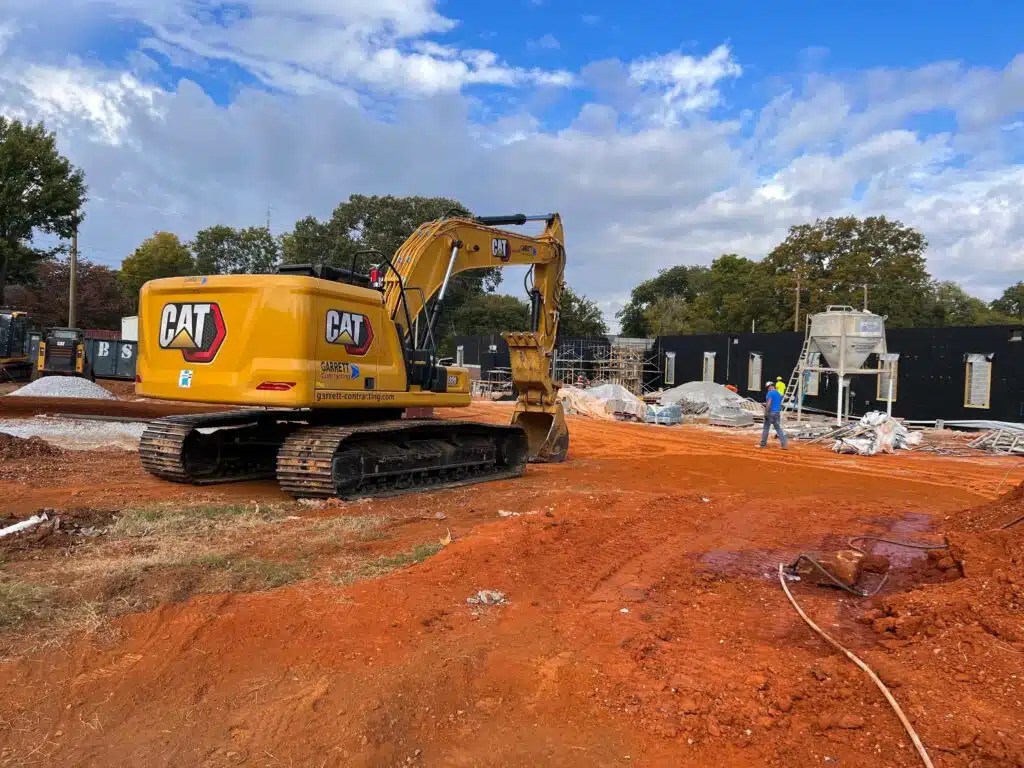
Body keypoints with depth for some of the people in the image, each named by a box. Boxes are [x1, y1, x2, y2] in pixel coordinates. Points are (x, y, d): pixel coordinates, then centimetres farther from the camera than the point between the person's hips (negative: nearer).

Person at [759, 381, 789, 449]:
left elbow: (768, 404, -19)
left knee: (766, 428, 3)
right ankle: (785, 444, -2)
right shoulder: (779, 394, 16)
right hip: (778, 413, 7)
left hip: (771, 413, -7)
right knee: (778, 428, 8)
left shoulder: (770, 393, -10)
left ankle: (763, 444, 8)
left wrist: (766, 413, -18)